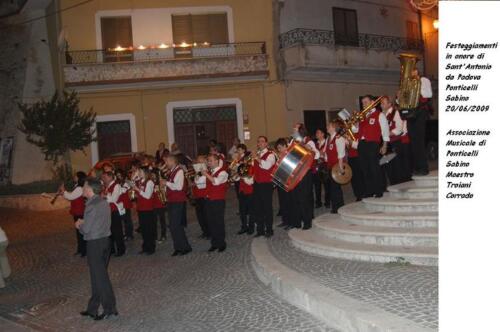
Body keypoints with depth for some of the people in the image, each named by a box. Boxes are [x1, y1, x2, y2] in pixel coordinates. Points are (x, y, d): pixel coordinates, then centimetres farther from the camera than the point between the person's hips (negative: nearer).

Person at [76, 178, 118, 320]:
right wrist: (83, 222, 8)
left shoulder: (92, 206, -19)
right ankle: (93, 308, 24)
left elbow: (86, 229, -18)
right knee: (99, 275, 14)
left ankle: (109, 308, 7)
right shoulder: (104, 202, 8)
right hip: (105, 240, 9)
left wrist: (79, 225, 2)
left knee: (99, 277, 1)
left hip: (95, 243, -9)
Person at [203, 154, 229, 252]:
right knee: (211, 222, 10)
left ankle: (222, 244, 11)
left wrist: (206, 175, -22)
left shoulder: (222, 172, -7)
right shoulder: (209, 172, 15)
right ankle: (214, 243, 19)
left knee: (219, 222, -1)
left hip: (218, 201, -7)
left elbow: (216, 181, -26)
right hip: (209, 200, 7)